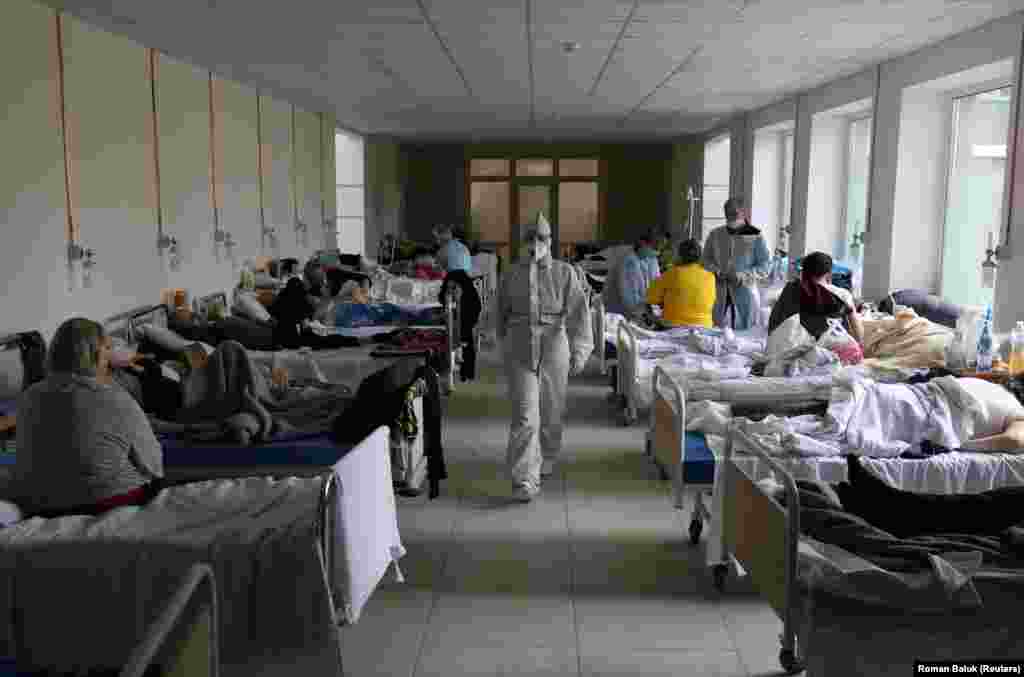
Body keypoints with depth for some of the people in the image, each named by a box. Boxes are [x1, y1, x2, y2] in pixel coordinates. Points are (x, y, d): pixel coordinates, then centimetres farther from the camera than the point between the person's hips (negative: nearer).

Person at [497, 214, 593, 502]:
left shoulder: (565, 273, -1)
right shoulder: (512, 274, 3)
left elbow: (578, 311, -9)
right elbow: (502, 311, 16)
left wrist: (579, 349, -19)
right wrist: (504, 341, 23)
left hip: (554, 349, 1)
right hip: (520, 350, 0)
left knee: (551, 413, 13)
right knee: (525, 415, -9)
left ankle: (545, 460, 39)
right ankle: (525, 479, -8)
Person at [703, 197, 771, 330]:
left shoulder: (755, 236, -3)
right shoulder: (716, 235, 8)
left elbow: (765, 265, -4)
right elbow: (706, 258, 16)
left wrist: (743, 276, -16)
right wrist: (716, 271, -4)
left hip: (745, 295, -2)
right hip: (720, 294, 3)